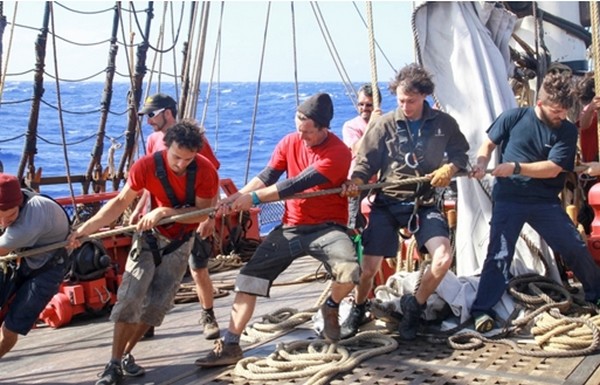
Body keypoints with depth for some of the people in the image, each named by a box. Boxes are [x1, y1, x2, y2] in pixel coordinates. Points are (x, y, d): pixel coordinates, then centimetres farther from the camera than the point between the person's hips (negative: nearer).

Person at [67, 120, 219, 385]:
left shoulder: (205, 171, -25)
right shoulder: (146, 166, -24)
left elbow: (203, 213, -23)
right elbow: (121, 202, -15)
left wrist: (165, 212, -36)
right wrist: (86, 228, -22)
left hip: (180, 242, 1)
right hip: (149, 235, -1)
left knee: (158, 303, 0)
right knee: (130, 297, -14)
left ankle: (126, 354, 17)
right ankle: (114, 363, -5)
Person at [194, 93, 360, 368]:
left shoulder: (338, 153, -18)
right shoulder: (289, 142, 1)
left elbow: (298, 184, -25)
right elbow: (267, 176, -5)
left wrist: (254, 198, -26)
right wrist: (239, 195, -23)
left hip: (327, 227, -4)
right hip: (291, 226, 5)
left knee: (349, 272, -31)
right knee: (249, 278, -5)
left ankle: (331, 307, 5)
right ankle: (230, 346, 3)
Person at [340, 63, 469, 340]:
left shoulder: (443, 123, 3)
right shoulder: (385, 124, 0)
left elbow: (460, 152, 15)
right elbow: (366, 162, 0)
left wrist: (450, 167, -7)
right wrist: (355, 181, -21)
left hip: (424, 204, 1)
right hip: (387, 203, -1)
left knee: (443, 257, -19)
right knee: (368, 267, -7)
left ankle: (414, 307, 9)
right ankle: (358, 310, 28)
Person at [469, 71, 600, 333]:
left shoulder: (567, 131, -3)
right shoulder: (514, 118, -6)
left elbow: (553, 168, -12)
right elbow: (489, 144, 6)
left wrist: (516, 168, -21)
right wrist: (481, 163, -14)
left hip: (545, 201, 2)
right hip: (509, 199, -2)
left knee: (575, 248, 6)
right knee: (499, 253, -7)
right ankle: (482, 310, -5)